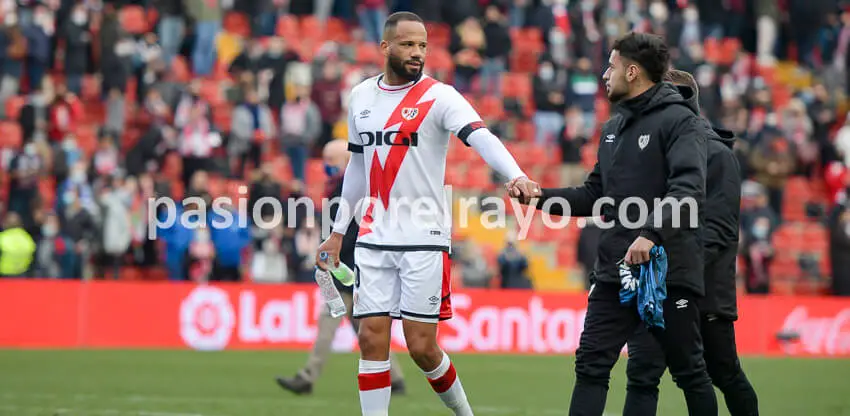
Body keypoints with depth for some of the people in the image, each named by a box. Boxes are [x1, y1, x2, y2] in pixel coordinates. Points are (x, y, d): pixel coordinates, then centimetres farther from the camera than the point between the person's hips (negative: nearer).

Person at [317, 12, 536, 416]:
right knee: (372, 339, -1)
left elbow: (481, 136, -23)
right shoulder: (361, 96, 10)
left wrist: (515, 174, -42)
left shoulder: (439, 96, -6)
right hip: (374, 239, 4)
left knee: (422, 347, -3)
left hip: (425, 239, -4)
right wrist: (338, 232, 24)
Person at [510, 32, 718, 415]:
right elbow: (595, 195, 20)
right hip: (615, 270, 7)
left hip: (669, 270, -7)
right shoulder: (613, 127, 16)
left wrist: (652, 233, -35)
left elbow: (688, 188, -22)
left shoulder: (680, 121, -8)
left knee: (689, 371, 5)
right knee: (591, 366, -1)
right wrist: (540, 197, 8)